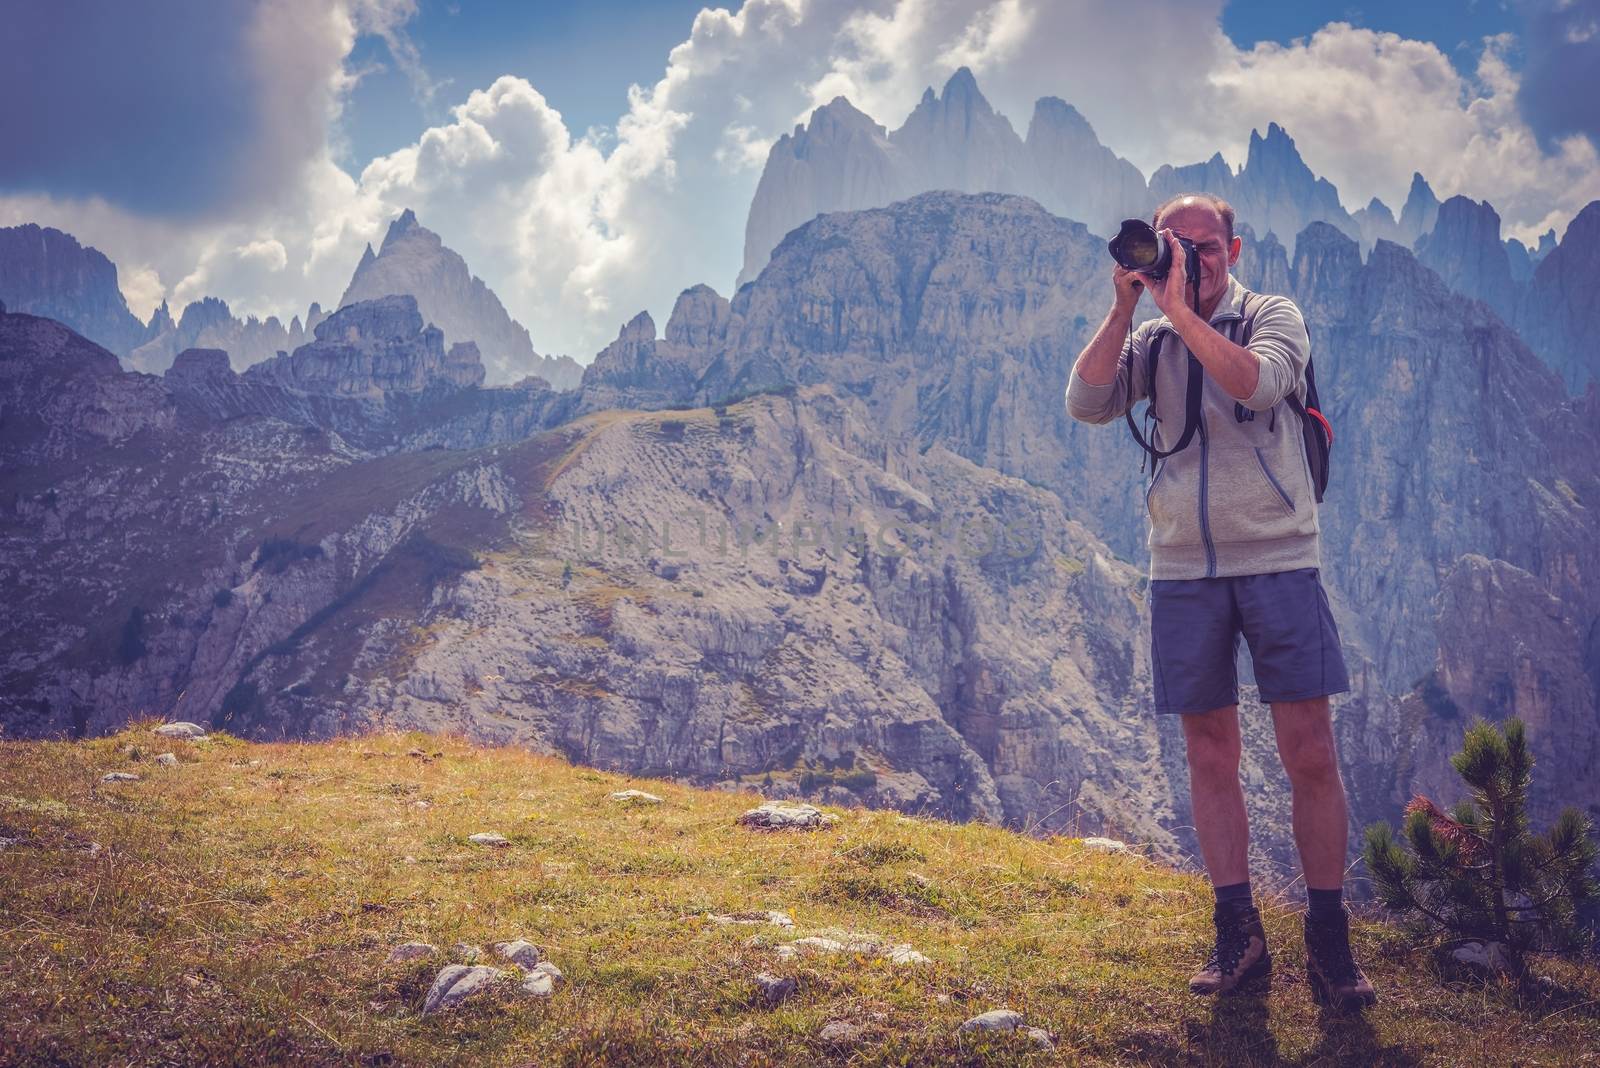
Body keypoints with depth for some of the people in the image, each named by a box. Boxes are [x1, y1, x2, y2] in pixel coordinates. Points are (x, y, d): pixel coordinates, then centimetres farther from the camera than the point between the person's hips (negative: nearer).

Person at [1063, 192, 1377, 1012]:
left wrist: (1180, 307, -19)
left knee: (1310, 752, -4)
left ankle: (1329, 942, 6)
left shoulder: (1272, 316, 3)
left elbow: (1259, 381, -19)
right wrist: (1125, 306, -8)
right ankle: (1239, 936, 14)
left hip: (1278, 560, -3)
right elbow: (1086, 403, -5)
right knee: (1210, 754, 5)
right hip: (1184, 569, 3)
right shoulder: (1149, 341, 11)